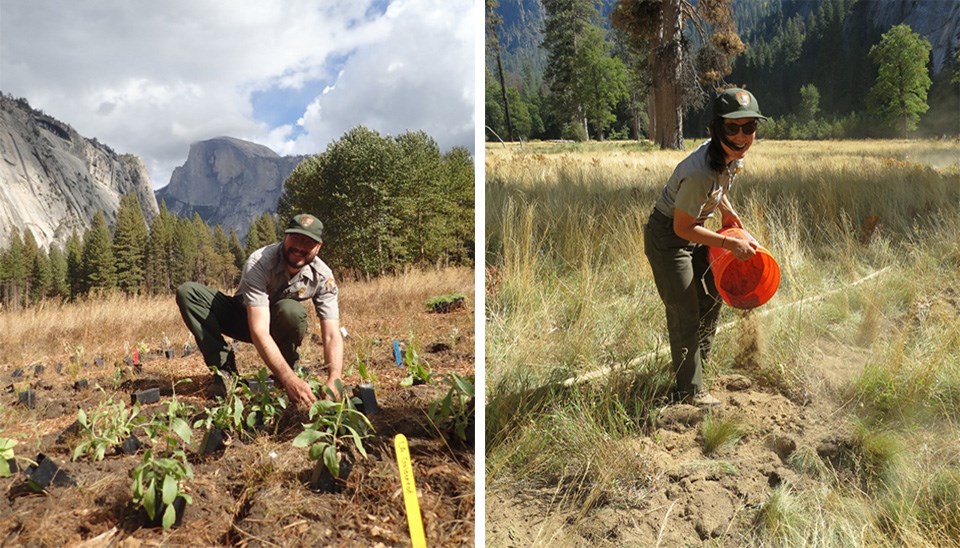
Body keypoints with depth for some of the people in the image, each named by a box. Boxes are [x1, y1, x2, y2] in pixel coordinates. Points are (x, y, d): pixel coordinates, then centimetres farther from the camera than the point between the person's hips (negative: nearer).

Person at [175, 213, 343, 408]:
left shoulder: (323, 277, -24)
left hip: (280, 325, 0)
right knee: (187, 292, -24)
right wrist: (289, 379, -54)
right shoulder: (259, 262, -33)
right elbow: (259, 330, -41)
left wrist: (333, 381, -47)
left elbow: (332, 335, -28)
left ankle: (285, 372, -9)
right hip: (243, 317, 0)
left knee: (292, 311, -36)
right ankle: (225, 369, -20)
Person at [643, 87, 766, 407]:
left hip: (695, 231, 9)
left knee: (711, 300, 21)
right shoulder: (699, 172, -37)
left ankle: (696, 365, 44)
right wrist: (731, 244, -23)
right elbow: (682, 228, -26)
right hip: (667, 237, -9)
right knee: (685, 313, -4)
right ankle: (690, 391, 11)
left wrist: (727, 210, 5)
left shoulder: (735, 154, -11)